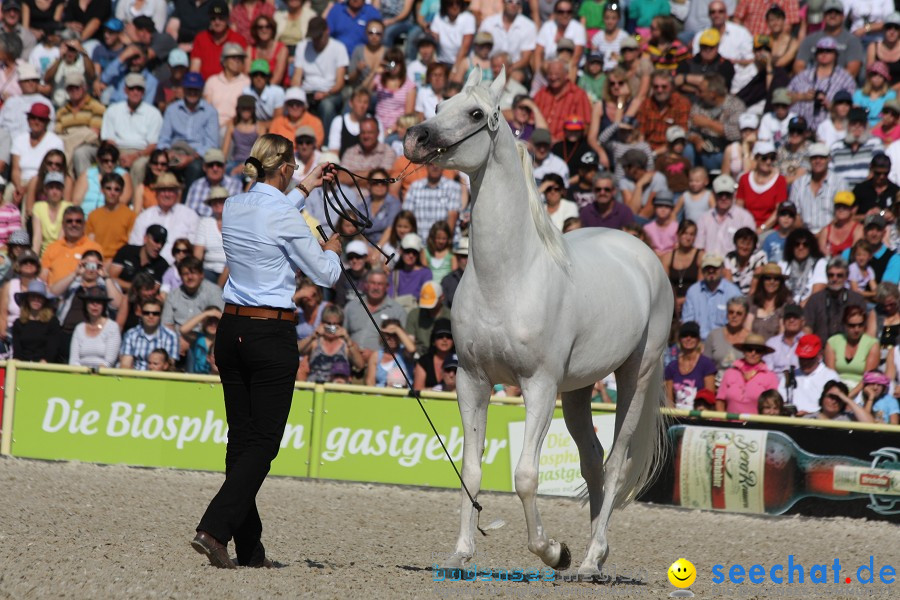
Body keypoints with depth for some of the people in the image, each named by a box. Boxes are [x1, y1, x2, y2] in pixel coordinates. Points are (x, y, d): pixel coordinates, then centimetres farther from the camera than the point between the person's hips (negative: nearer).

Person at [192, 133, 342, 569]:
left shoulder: (233, 208, 6)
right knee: (264, 442, -3)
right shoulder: (285, 216, -14)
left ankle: (249, 549, 12)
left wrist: (304, 190, 42)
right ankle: (213, 529, -17)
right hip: (272, 334, -7)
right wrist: (331, 250, 18)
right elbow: (326, 275, -3)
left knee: (241, 439, 10)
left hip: (231, 331, 7)